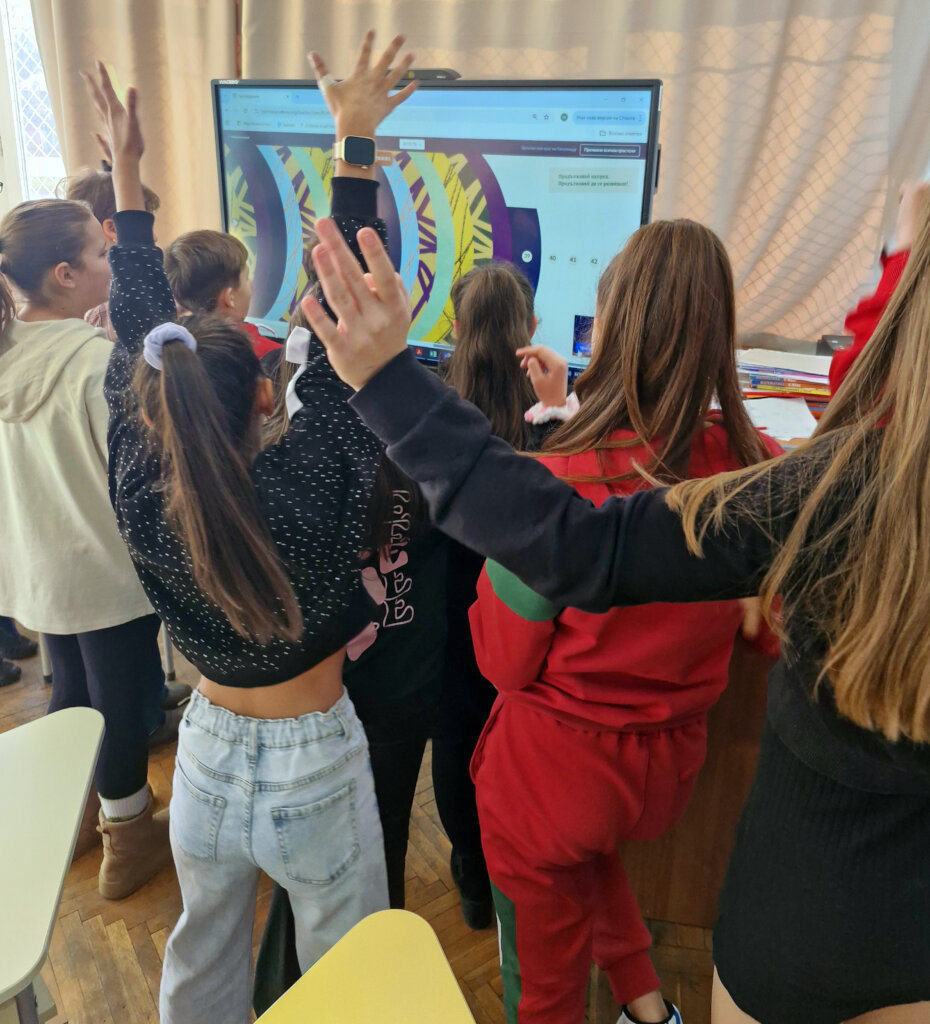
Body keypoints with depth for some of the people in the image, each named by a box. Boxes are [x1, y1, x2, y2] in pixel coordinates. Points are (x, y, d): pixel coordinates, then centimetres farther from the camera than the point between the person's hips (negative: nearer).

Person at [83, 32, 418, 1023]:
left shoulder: (139, 493, -17)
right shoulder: (304, 486, -29)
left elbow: (137, 330, -8)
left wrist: (126, 171, -1)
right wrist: (354, 145, -21)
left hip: (207, 760, 5)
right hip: (313, 771, -4)